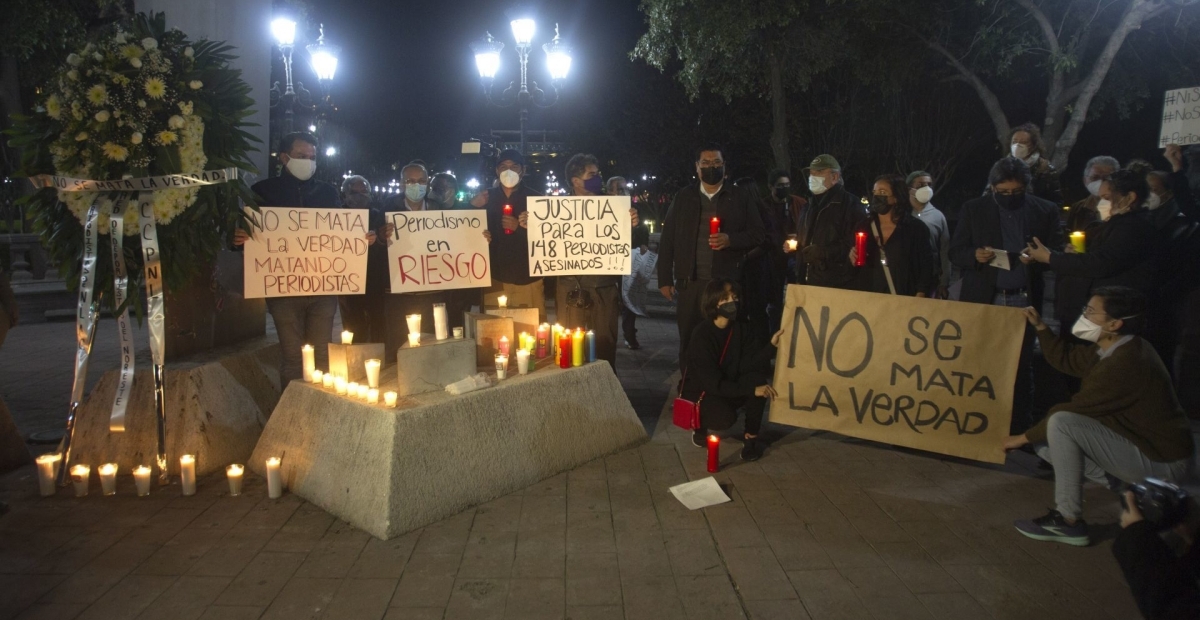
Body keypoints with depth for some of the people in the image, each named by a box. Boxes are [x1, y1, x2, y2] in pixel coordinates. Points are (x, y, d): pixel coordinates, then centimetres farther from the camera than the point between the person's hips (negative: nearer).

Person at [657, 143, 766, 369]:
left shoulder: (739, 198, 7)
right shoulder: (683, 197, 9)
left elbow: (758, 234, 6)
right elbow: (667, 239, 7)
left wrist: (730, 239, -13)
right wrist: (665, 279, 2)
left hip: (727, 283, -1)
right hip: (689, 282, 1)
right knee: (688, 340, 6)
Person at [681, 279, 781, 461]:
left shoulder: (741, 329, -4)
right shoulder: (701, 335, -24)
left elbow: (748, 366, -15)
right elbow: (712, 382, -28)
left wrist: (771, 345, -29)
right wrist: (751, 389, -32)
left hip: (729, 389, 6)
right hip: (700, 392, -6)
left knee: (759, 378, -22)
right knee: (725, 417, -34)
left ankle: (750, 436, -11)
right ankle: (700, 426, 2)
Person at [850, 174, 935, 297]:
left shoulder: (915, 229, -5)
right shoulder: (864, 227, 3)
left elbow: (927, 267, -5)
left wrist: (919, 301, -12)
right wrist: (854, 260, -9)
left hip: (904, 301, -3)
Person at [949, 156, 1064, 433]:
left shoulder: (1045, 211, 5)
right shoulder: (973, 209, 4)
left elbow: (1059, 251, 4)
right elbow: (955, 252, 4)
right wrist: (975, 255, -17)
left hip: (1023, 300, 0)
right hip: (983, 300, 0)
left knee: (1021, 366, 6)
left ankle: (1020, 427, 15)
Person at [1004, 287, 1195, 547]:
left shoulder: (1124, 365, -27)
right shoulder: (1117, 349, 2)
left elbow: (1072, 410, -23)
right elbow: (1066, 359, 17)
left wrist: (1024, 437, -13)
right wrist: (1040, 327, 11)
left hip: (1161, 463, -10)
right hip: (1143, 443, 10)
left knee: (1061, 424, -26)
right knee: (1045, 441, 5)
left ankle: (1068, 521, -17)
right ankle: (1129, 487, 6)